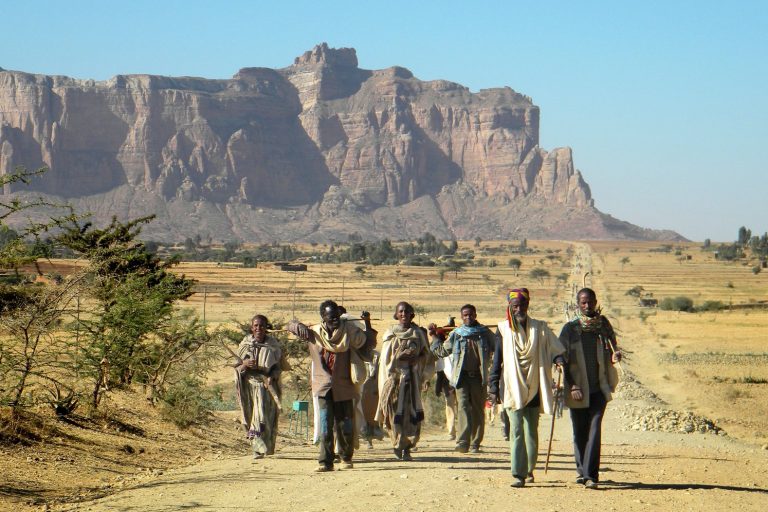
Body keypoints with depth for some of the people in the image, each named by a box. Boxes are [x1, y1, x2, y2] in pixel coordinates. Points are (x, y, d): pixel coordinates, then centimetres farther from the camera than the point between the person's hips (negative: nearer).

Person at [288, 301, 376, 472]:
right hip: (323, 386, 0)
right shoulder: (314, 332, 0)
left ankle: (347, 457, 29)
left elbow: (368, 345, 9)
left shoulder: (349, 331, -3)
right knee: (325, 425, -8)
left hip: (343, 386, 0)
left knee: (345, 425, 8)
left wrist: (368, 325, 0)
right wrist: (300, 327, -10)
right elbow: (291, 325, 12)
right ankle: (325, 461, -7)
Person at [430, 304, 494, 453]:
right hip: (462, 376, -1)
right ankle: (462, 442, -25)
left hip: (479, 376, 1)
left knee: (478, 410, 5)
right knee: (463, 407, -16)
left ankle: (475, 443, 13)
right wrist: (434, 336, 17)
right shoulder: (455, 334, 10)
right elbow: (442, 351, 20)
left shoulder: (485, 333, 9)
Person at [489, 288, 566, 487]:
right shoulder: (504, 329, 3)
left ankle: (529, 470, 25)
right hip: (513, 389, -2)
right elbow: (497, 360, 4)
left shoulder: (539, 328, 6)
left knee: (531, 431, 10)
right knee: (516, 431, -9)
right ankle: (518, 474, -13)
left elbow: (554, 348, 3)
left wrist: (559, 359, -20)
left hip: (534, 388, 2)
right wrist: (494, 387, 0)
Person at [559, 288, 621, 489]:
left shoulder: (603, 324, 4)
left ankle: (591, 475, -15)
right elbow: (563, 359, -1)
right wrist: (572, 387, -10)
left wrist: (615, 354, -10)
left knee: (594, 429, -11)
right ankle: (582, 469, 28)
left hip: (599, 388, 0)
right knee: (579, 431, 9)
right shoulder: (570, 329, 0)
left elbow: (611, 344, 15)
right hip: (578, 389, 0)